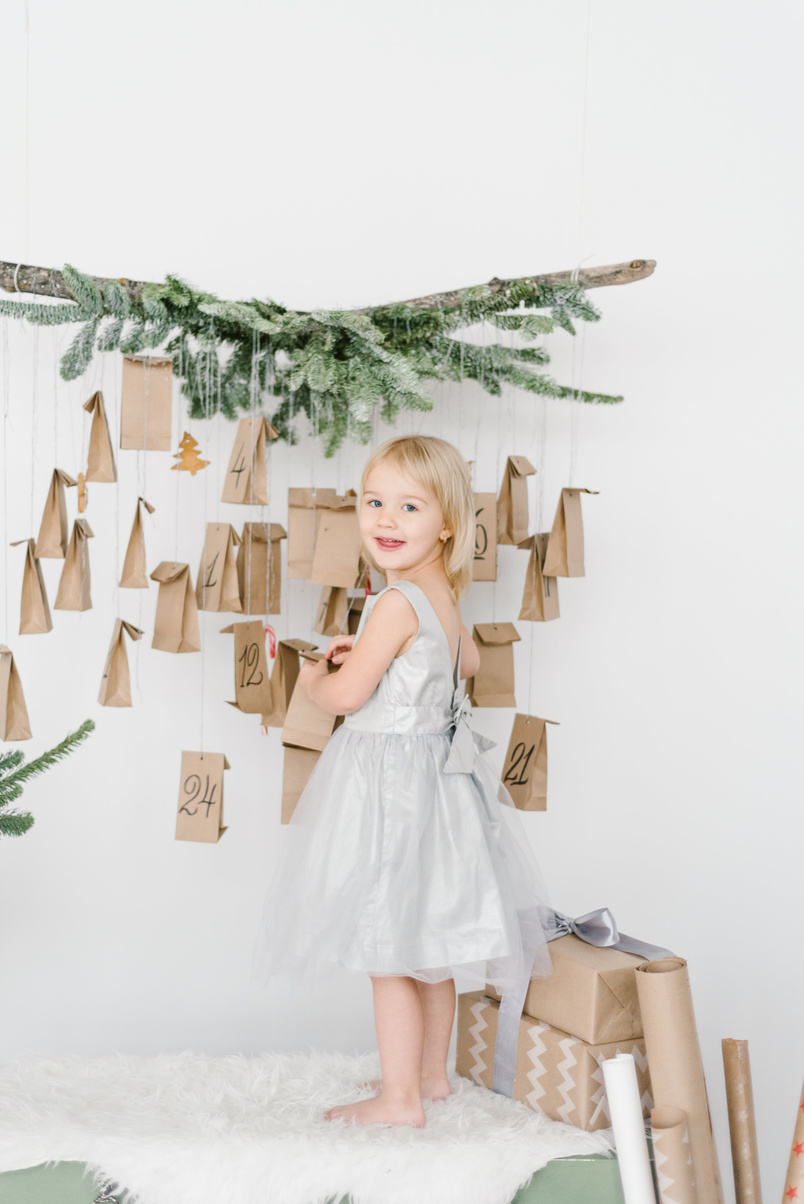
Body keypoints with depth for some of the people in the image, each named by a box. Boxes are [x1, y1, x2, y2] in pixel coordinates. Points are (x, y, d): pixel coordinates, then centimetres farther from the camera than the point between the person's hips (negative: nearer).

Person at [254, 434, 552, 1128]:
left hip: (392, 779, -10)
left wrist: (314, 675, 2)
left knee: (387, 948, 0)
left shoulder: (399, 602, -22)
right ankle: (432, 1072, 33)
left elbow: (344, 696, -21)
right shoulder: (444, 596, 6)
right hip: (433, 772, 10)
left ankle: (401, 1099, 10)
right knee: (427, 942, 19)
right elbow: (468, 663, 25)